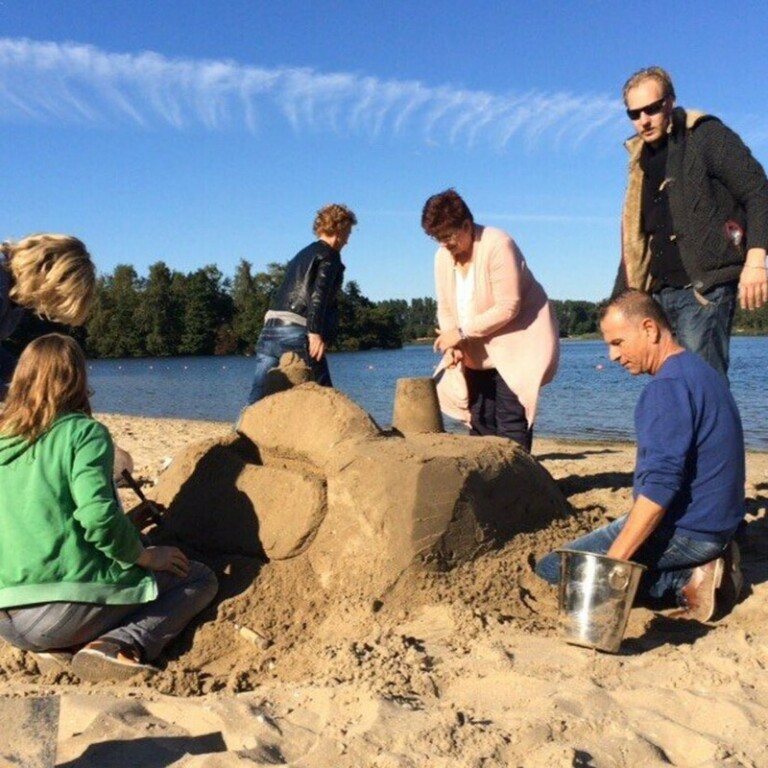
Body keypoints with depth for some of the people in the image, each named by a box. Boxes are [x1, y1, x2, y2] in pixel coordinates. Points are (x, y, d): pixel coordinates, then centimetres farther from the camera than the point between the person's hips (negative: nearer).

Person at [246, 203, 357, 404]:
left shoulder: (303, 254, 26)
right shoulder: (329, 255, 0)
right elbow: (319, 294, -14)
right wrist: (316, 332, -22)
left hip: (270, 328, 8)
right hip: (296, 332, -8)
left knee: (257, 400, 3)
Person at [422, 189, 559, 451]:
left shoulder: (498, 245, -20)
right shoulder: (443, 257, 2)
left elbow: (508, 308, -25)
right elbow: (446, 308, 5)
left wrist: (462, 332, -23)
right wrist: (453, 344, -13)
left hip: (518, 343, -7)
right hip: (479, 352, 7)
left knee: (511, 418, -12)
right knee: (480, 419, 7)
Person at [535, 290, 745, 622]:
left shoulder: (668, 386, -20)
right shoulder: (701, 371, 12)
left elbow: (660, 485, -27)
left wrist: (610, 562, -25)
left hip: (687, 530, -10)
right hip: (717, 522, 10)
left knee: (550, 570, -9)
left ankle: (685, 579, -10)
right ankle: (699, 566, 8)